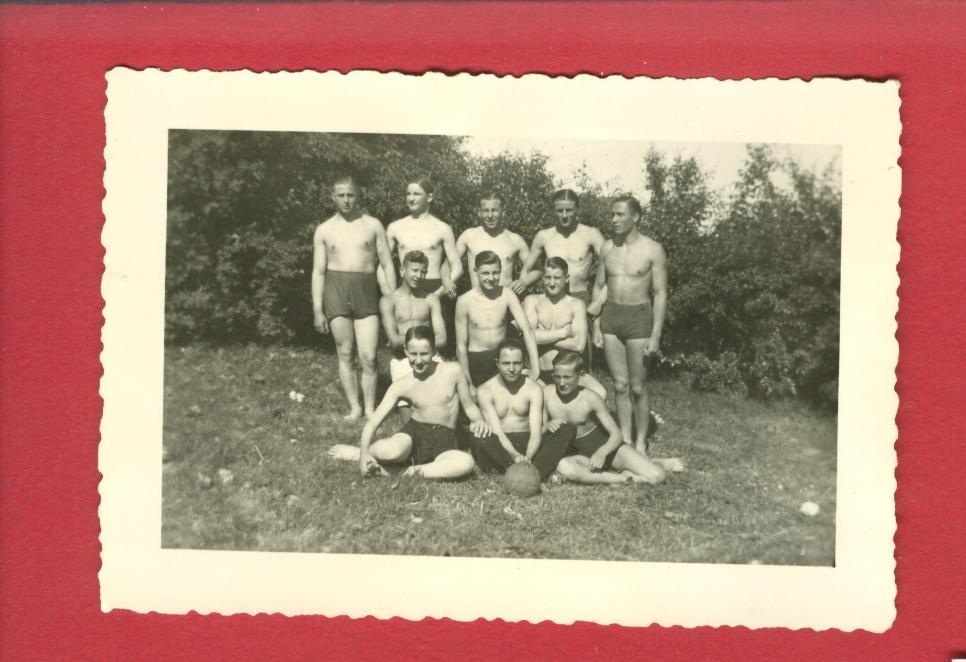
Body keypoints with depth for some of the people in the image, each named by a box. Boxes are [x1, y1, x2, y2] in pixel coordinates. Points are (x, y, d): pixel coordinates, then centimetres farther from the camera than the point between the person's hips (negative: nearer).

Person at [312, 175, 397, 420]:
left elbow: (387, 265, 6)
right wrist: (318, 310, 0)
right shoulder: (324, 230, 7)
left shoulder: (373, 225, 5)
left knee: (368, 357, -6)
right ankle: (354, 407, 15)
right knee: (345, 354, 6)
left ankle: (370, 409, 7)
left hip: (366, 292, -1)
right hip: (336, 292, 1)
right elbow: (318, 271, 6)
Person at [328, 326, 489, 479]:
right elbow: (374, 421, -7)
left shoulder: (452, 372, -5)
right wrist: (364, 453, -23)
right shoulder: (401, 386, -3)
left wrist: (479, 420, -16)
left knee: (466, 463, -37)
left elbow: (469, 406, 7)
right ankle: (357, 454, -6)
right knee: (390, 451, -38)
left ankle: (412, 473, -23)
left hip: (444, 441, 0)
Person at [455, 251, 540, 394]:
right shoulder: (465, 301, -9)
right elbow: (461, 346, -6)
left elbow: (527, 330, -13)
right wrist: (468, 385, -8)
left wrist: (535, 370, -24)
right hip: (475, 362, -1)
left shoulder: (507, 295, -6)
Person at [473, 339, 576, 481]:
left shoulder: (534, 390, 1)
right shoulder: (485, 391, -3)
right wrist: (515, 456, -34)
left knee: (568, 430, -19)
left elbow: (536, 433, -10)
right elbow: (496, 432, -14)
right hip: (501, 448, -2)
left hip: (527, 445, 3)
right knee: (479, 438, -37)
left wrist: (527, 457, -32)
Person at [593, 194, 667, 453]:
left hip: (638, 318, -4)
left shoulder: (652, 250, -7)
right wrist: (595, 325, 8)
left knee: (637, 387, 1)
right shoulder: (607, 247, 6)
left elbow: (660, 293, -7)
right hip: (610, 316, 4)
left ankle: (641, 442, 14)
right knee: (620, 385, 8)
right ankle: (625, 440, 16)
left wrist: (655, 335, -11)